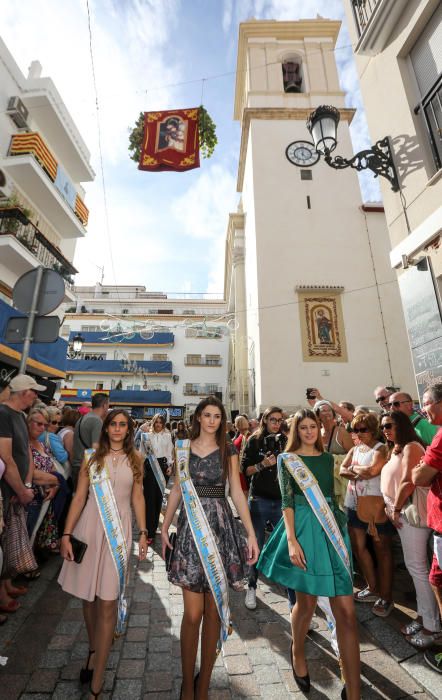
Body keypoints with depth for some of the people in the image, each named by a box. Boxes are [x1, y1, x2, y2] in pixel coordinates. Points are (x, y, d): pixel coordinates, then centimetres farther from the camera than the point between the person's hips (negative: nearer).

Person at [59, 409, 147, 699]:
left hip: (118, 529, -1)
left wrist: (143, 533, 1)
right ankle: (94, 650, 44)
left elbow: (138, 497, 4)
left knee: (108, 602, 1)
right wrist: (66, 534, -3)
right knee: (88, 595, 17)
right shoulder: (92, 457, 0)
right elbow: (79, 497, 2)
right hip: (90, 526, 1)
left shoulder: (135, 458, 1)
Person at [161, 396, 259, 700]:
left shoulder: (228, 450, 2)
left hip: (221, 526, 0)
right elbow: (177, 490, 9)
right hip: (190, 526, 0)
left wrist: (251, 533, -5)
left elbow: (237, 492, 0)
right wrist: (165, 527, 6)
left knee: (213, 611, 9)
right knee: (193, 613, 2)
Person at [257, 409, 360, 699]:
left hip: (331, 527, 4)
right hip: (304, 529, -3)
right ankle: (298, 652, 41)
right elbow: (287, 500, -8)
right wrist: (292, 540, -14)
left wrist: (340, 528, 13)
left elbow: (331, 495, 14)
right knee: (307, 603, 12)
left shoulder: (328, 457, 9)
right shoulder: (287, 459, -4)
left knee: (347, 612, 0)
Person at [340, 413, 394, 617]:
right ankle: (372, 588, 32)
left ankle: (386, 597, 21)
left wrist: (354, 468, -7)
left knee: (381, 549, 7)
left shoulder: (381, 449, -9)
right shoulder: (354, 449, 10)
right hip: (354, 504, 7)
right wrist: (359, 475, -16)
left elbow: (372, 469, -24)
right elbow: (342, 470, 1)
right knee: (358, 546, 14)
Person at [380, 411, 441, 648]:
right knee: (414, 566, 16)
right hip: (400, 512, 9)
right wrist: (391, 508, 4)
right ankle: (423, 617, 29)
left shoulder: (411, 447, -15)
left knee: (417, 567, -1)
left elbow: (408, 482, -23)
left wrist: (396, 509, -13)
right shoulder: (394, 450, 13)